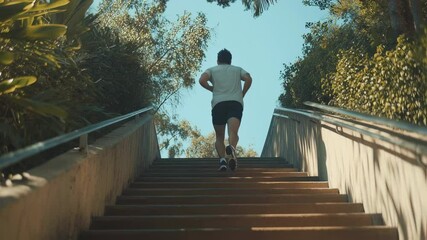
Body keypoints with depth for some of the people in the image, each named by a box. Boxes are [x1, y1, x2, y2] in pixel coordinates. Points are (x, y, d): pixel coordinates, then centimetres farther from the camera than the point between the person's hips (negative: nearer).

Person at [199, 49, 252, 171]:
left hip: (218, 104, 0)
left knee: (219, 137, 9)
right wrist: (242, 94, 13)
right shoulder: (238, 69, 25)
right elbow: (248, 79, 4)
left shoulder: (212, 70, 20)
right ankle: (232, 148, -49)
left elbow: (202, 80, -1)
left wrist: (212, 89, 14)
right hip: (236, 103, 0)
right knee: (233, 132, -17)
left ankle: (222, 160, -13)